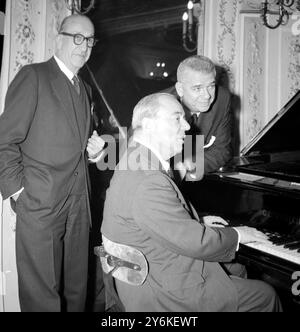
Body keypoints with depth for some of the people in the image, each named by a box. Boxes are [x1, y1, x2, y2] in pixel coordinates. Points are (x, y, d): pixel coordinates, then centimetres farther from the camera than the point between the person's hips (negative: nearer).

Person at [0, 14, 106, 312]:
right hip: (40, 206, -6)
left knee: (76, 288, 15)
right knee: (41, 294, 2)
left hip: (78, 206, 7)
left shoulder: (84, 89, 18)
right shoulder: (32, 76, -4)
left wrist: (92, 151, 6)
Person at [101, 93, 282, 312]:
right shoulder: (147, 183, -29)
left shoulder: (136, 164, 4)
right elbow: (196, 243, -26)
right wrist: (236, 235, -9)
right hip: (165, 296, -10)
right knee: (266, 296, -1)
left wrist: (198, 222, 10)